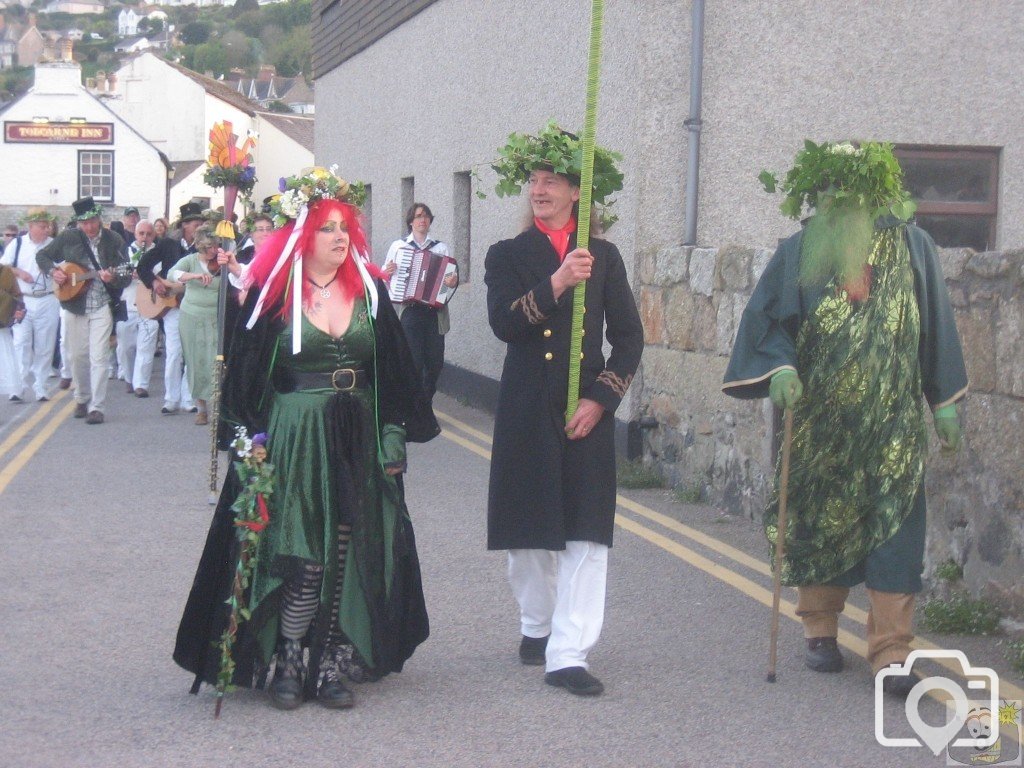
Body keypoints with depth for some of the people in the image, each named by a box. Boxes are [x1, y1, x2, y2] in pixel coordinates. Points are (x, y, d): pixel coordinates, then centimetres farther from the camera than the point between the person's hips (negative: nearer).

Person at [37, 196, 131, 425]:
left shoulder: (114, 241, -4)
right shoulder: (68, 238, 0)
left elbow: (126, 277, -3)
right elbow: (42, 256, 11)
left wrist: (113, 278, -25)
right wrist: (53, 271, -8)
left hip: (102, 307, -2)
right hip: (74, 305, 2)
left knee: (99, 357, -8)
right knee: (78, 355, 11)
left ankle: (96, 407, -5)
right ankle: (82, 399, 29)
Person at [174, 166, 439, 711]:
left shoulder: (369, 291, 7)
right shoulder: (272, 295, -3)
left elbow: (395, 372, 9)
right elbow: (244, 375, -2)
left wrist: (394, 438, 5)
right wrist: (252, 441, -9)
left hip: (359, 441, 4)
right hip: (294, 438, -4)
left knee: (349, 558, 5)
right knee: (303, 558, -6)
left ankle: (329, 666, 13)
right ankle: (288, 664, 6)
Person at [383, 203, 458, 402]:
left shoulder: (441, 248, 10)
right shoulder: (398, 246, 7)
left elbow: (451, 276, 9)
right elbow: (384, 275, 12)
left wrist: (453, 281, -14)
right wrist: (386, 273, -11)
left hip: (434, 312, 2)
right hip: (408, 311, -2)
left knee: (435, 363, 3)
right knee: (414, 361, -11)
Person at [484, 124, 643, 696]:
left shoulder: (604, 257, 8)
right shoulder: (508, 256, 6)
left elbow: (629, 338, 7)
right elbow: (503, 324, -11)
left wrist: (601, 398, -5)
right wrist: (554, 286, -22)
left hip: (587, 413, 0)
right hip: (527, 412, 0)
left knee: (587, 535, -7)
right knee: (530, 530, 9)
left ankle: (568, 654, -9)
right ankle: (537, 626, 30)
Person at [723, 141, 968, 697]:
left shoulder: (910, 247, 3)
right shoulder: (800, 252, 2)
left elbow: (936, 328, 7)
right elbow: (769, 321, 2)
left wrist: (945, 404, 7)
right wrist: (780, 368, -18)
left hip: (892, 419, -1)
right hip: (818, 416, 1)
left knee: (893, 527, -7)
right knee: (818, 522, 9)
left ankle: (890, 652, -5)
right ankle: (820, 630, 26)